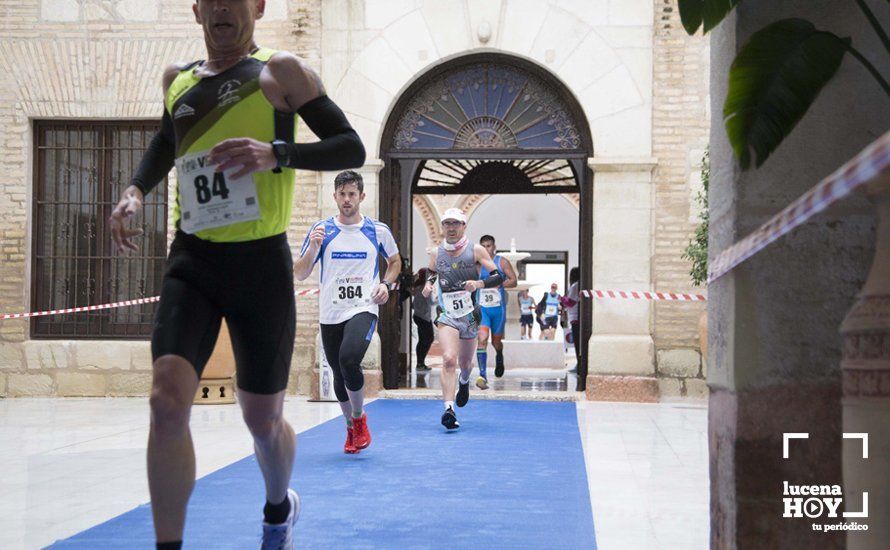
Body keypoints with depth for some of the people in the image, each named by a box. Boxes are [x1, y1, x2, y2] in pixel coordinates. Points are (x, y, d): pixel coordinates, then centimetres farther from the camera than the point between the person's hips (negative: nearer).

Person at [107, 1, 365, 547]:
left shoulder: (280, 70, -3)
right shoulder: (177, 78, 12)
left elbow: (351, 148, -9)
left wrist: (276, 153, -26)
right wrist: (136, 190, 13)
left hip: (261, 262, -3)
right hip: (192, 261, 3)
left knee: (264, 421, 8)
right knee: (167, 402, -15)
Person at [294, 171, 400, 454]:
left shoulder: (378, 230, 4)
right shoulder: (321, 229, 3)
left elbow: (395, 261, 21)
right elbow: (299, 274, 3)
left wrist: (386, 284, 2)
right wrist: (313, 247, -14)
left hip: (363, 309, -2)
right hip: (330, 314, 3)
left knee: (349, 360, -26)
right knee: (339, 374, 10)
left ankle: (359, 418, -2)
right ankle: (351, 428, 33)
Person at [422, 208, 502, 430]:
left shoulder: (476, 251, -5)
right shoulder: (436, 253, 2)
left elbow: (499, 276, -4)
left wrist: (478, 283, -22)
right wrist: (428, 284, 0)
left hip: (470, 315, 1)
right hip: (447, 314, -1)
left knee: (465, 363, 16)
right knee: (449, 359, -22)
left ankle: (464, 382, 54)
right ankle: (449, 410, -27)